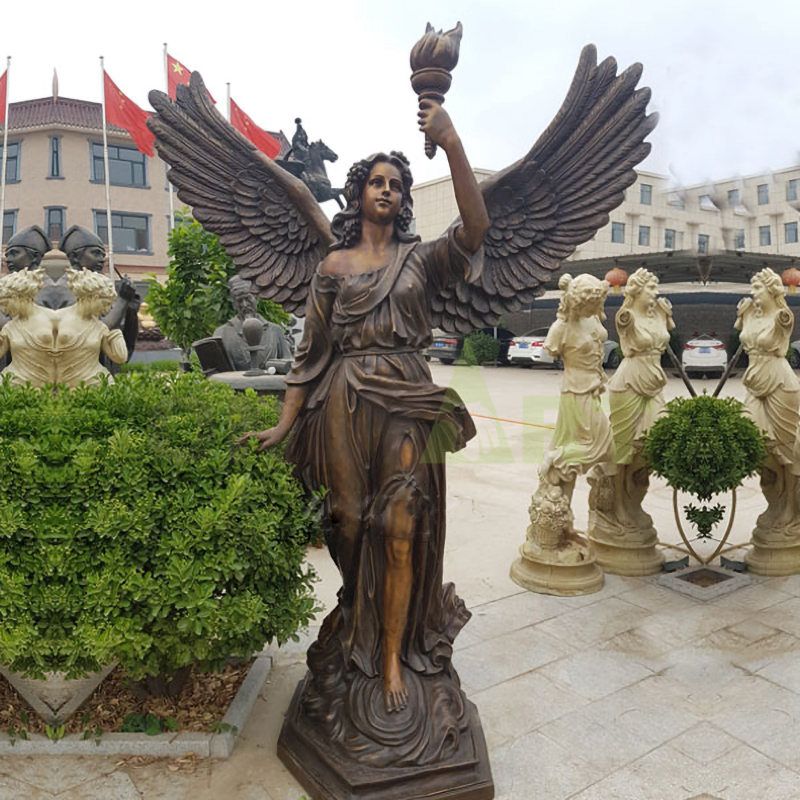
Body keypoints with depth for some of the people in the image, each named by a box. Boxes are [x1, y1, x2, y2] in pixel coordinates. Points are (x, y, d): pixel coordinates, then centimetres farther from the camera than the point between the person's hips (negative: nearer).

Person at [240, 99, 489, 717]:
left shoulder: (420, 259, 9)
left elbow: (476, 226, -11)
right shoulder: (334, 265, 10)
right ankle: (357, 636, 28)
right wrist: (284, 425, 1)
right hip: (346, 404, 1)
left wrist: (452, 143, -19)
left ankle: (394, 656, 11)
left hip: (408, 402, 0)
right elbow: (312, 351, 7)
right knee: (351, 524, 5)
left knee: (402, 526, -3)